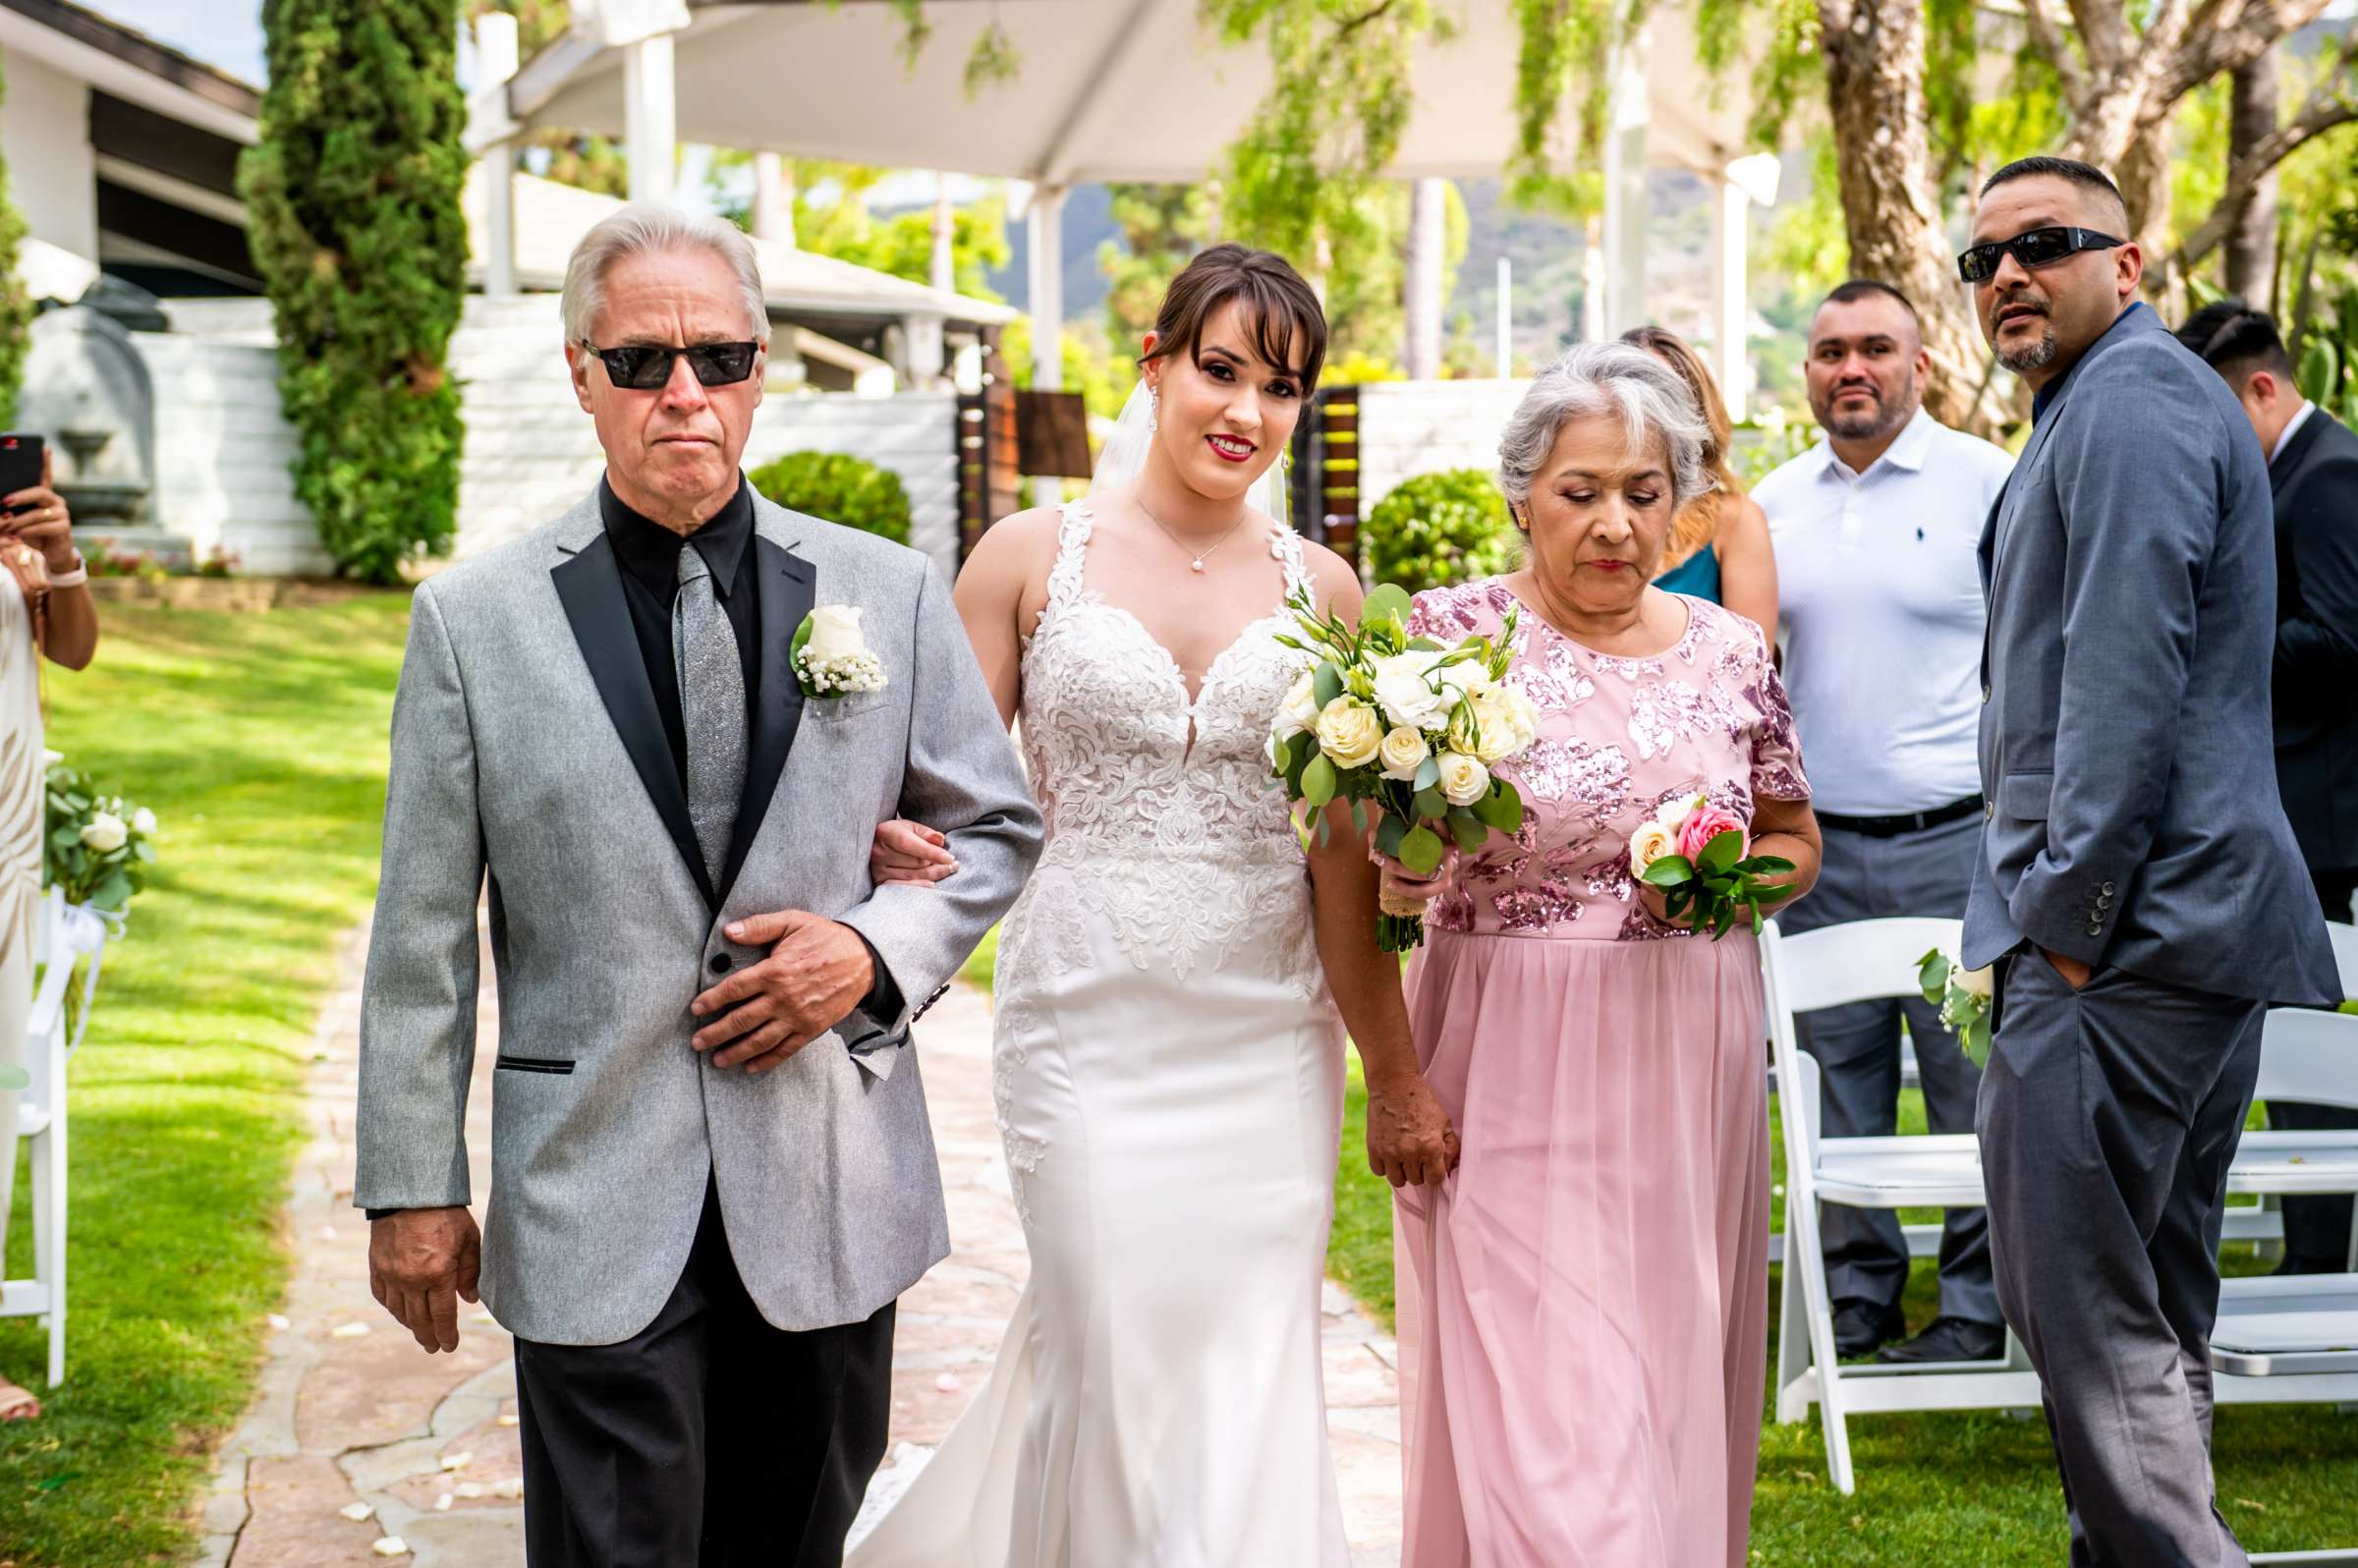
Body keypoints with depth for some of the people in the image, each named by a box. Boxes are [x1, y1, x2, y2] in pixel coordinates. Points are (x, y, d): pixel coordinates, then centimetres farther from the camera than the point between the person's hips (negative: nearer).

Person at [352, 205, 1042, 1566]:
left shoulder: (889, 593, 3)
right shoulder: (475, 618, -1)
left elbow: (998, 827, 12)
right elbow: (423, 934, 1)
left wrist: (877, 950, -7)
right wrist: (412, 1187, 1)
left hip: (832, 1196, 2)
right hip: (594, 1205, -2)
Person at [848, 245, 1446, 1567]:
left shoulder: (1322, 589, 5)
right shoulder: (1033, 558, 0)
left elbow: (1344, 857, 5)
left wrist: (1399, 1077, 5)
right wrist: (901, 843, -23)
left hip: (1267, 1044, 2)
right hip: (1088, 1027, -2)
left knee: (1253, 1379, 4)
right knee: (1113, 1360, -2)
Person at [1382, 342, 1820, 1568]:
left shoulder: (1730, 651, 6)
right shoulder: (1456, 632, -4)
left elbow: (1796, 840, 17)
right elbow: (1383, 870, -2)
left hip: (1688, 1065, 4)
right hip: (1513, 1065, -3)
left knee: (1675, 1383, 11)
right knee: (1537, 1402, -7)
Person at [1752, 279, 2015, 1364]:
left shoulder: (1990, 483, -2)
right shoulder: (1774, 504, 11)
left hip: (1954, 837, -4)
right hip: (1818, 843, 4)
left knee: (1972, 1078, -1)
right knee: (1840, 1075, 9)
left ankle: (1979, 1303, 10)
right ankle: (1857, 1289, 20)